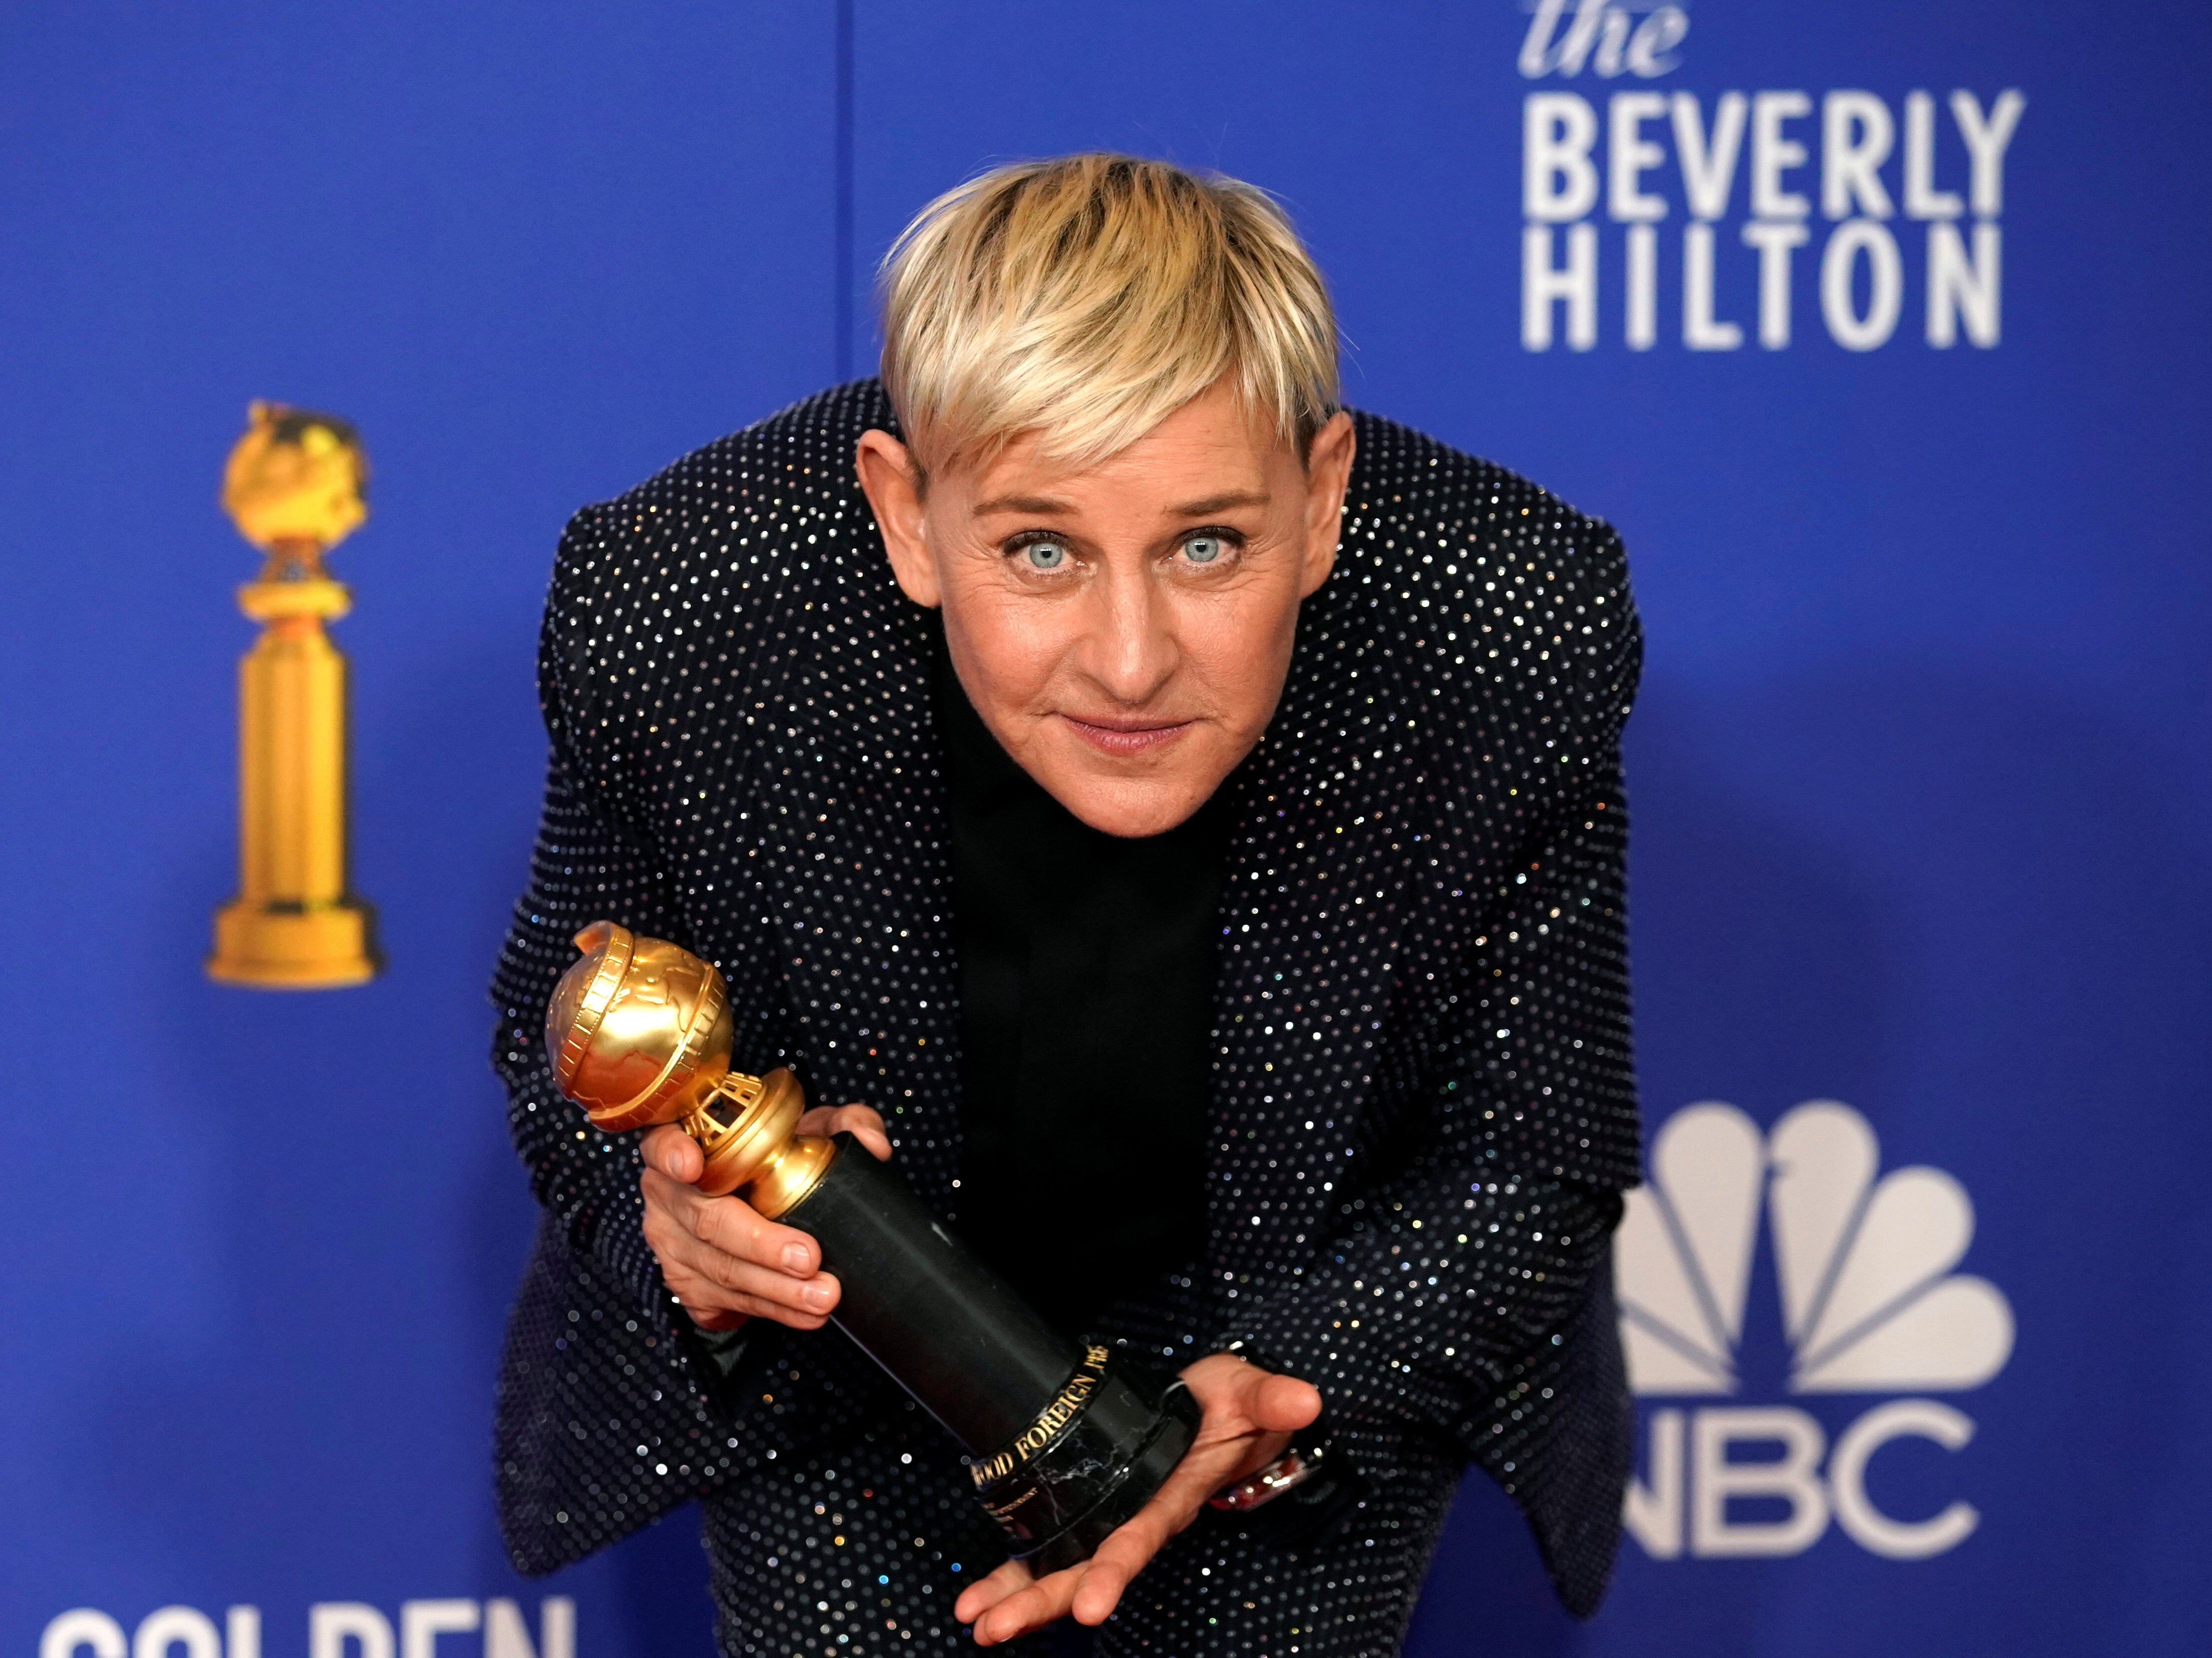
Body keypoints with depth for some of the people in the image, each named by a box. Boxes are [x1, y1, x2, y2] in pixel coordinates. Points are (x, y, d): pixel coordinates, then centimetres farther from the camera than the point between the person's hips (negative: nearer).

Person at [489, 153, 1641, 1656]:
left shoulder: (1519, 638, -32)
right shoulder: (674, 618, -32)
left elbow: (1533, 1162, -16)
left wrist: (1262, 1400, -34)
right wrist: (676, 1231, -34)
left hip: (1312, 1327, 0)